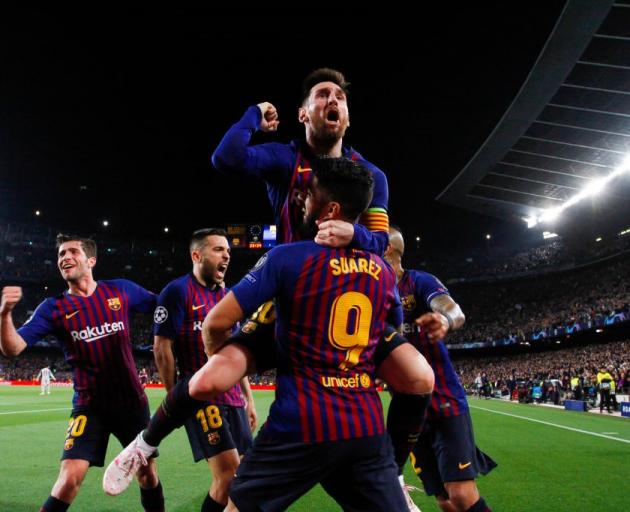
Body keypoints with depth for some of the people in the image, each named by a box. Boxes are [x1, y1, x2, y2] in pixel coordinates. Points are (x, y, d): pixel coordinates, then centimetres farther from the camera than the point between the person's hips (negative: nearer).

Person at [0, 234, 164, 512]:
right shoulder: (54, 307, -5)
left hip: (131, 400, 2)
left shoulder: (122, 290, -2)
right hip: (89, 404, -1)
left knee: (148, 473, 13)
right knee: (70, 477, -17)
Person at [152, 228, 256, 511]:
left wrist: (248, 398, 16)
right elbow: (162, 348, -9)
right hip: (201, 398, -7)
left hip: (233, 399, 7)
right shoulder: (178, 291, -7)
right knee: (229, 475, -14)